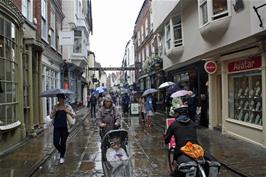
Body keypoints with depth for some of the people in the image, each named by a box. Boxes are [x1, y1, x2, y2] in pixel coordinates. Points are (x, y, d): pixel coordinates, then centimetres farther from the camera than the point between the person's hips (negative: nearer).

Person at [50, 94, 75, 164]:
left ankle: (62, 157, 27)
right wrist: (55, 111, -15)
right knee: (56, 143, -5)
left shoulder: (67, 107, 0)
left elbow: (73, 116, -5)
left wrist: (68, 111, -21)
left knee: (63, 143, 6)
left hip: (64, 127, -1)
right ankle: (61, 151, 28)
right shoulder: (55, 107, 5)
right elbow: (51, 116, 2)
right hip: (57, 127, 1)